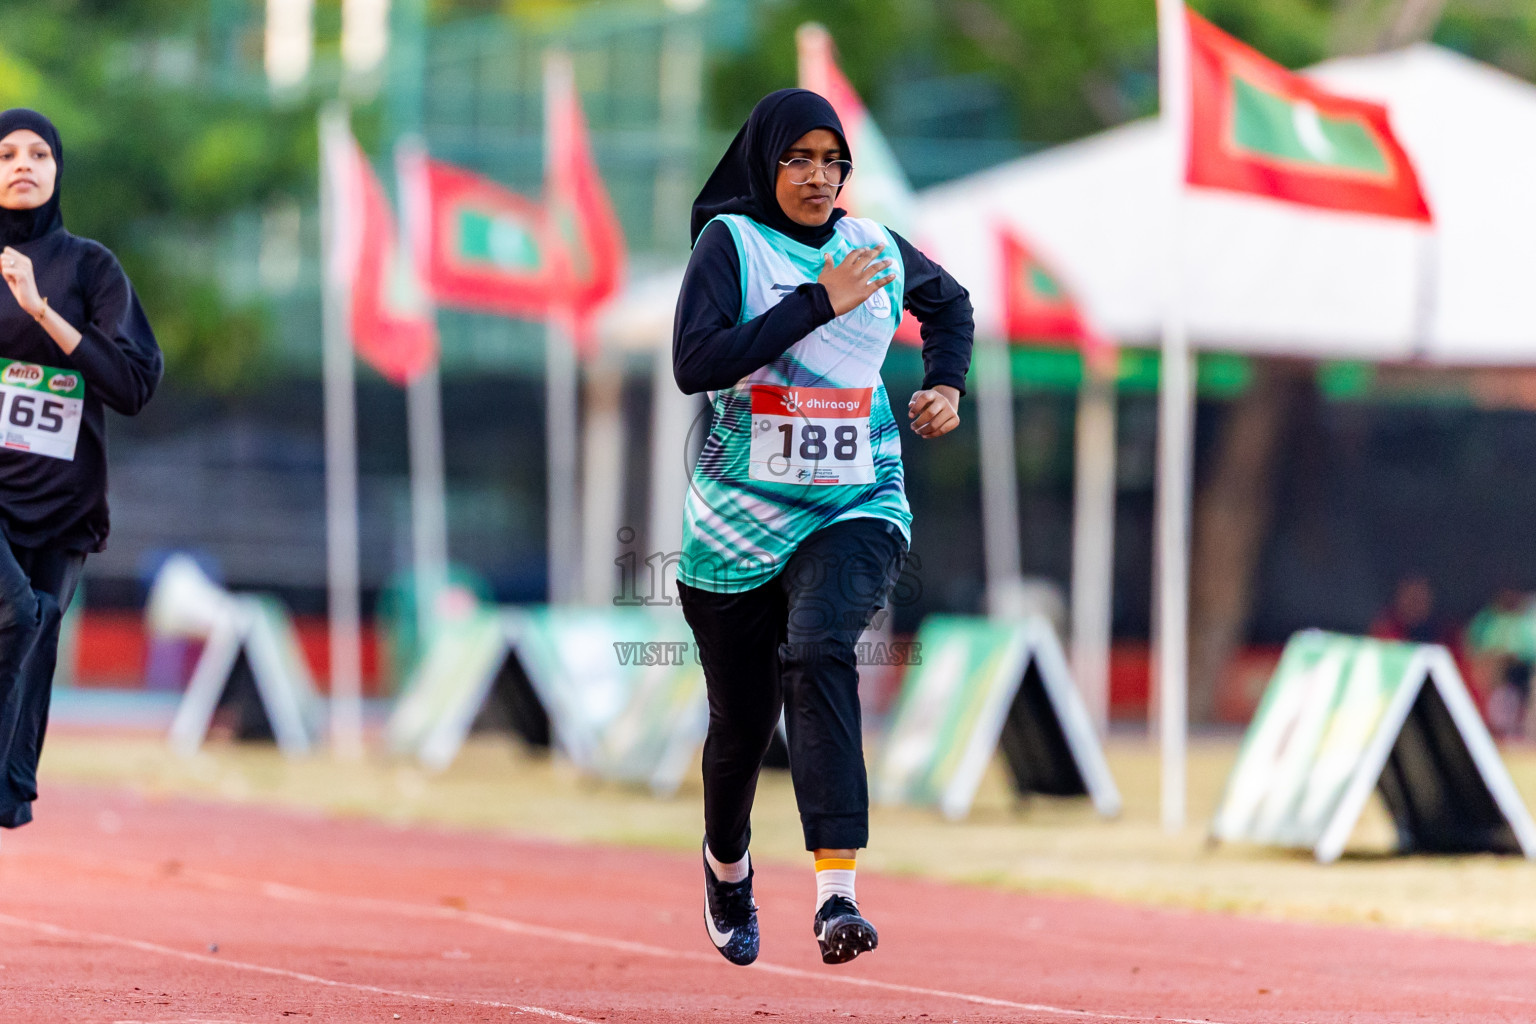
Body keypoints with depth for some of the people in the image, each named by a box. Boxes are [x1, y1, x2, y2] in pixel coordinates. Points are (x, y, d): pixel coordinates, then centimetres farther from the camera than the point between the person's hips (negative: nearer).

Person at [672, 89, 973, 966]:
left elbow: (951, 303, 28)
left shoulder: (880, 251, 6)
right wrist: (818, 302, -20)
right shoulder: (730, 242, -5)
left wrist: (947, 385, 10)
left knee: (818, 651, -29)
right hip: (738, 523, 0)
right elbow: (694, 364, -21)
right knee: (742, 722, 11)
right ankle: (728, 861, 45)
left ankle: (837, 893, -38)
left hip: (857, 512, 0)